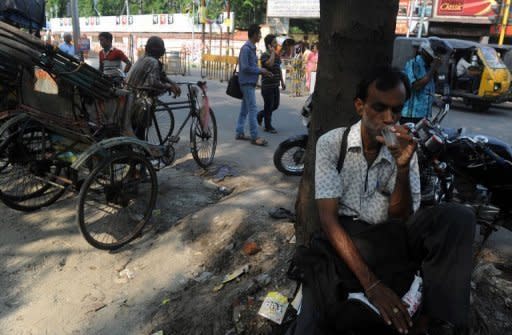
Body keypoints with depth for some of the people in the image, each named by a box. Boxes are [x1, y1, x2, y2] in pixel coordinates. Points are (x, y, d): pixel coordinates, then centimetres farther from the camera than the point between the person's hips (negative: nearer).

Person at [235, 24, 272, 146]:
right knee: (253, 109, -9)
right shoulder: (246, 48, -15)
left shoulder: (252, 48, 15)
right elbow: (245, 67, -21)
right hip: (247, 82, -10)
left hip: (250, 82, 10)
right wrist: (260, 70, -12)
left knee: (245, 109, 12)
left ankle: (239, 133, 19)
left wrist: (263, 71, 9)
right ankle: (255, 137, -6)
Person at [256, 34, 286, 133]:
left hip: (275, 85, 8)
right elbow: (270, 64, -31)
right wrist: (272, 52, -20)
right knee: (268, 106, 0)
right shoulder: (264, 55, -11)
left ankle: (261, 114, 35)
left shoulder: (277, 55, 13)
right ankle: (268, 126, 12)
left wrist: (282, 81, 19)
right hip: (267, 85, -8)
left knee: (275, 105, 13)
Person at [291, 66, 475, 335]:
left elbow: (401, 218, 0)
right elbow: (328, 218, -13)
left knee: (458, 218, -23)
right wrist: (370, 282, -23)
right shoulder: (331, 143, -5)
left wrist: (402, 168, -18)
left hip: (387, 237, 4)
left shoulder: (405, 149, 5)